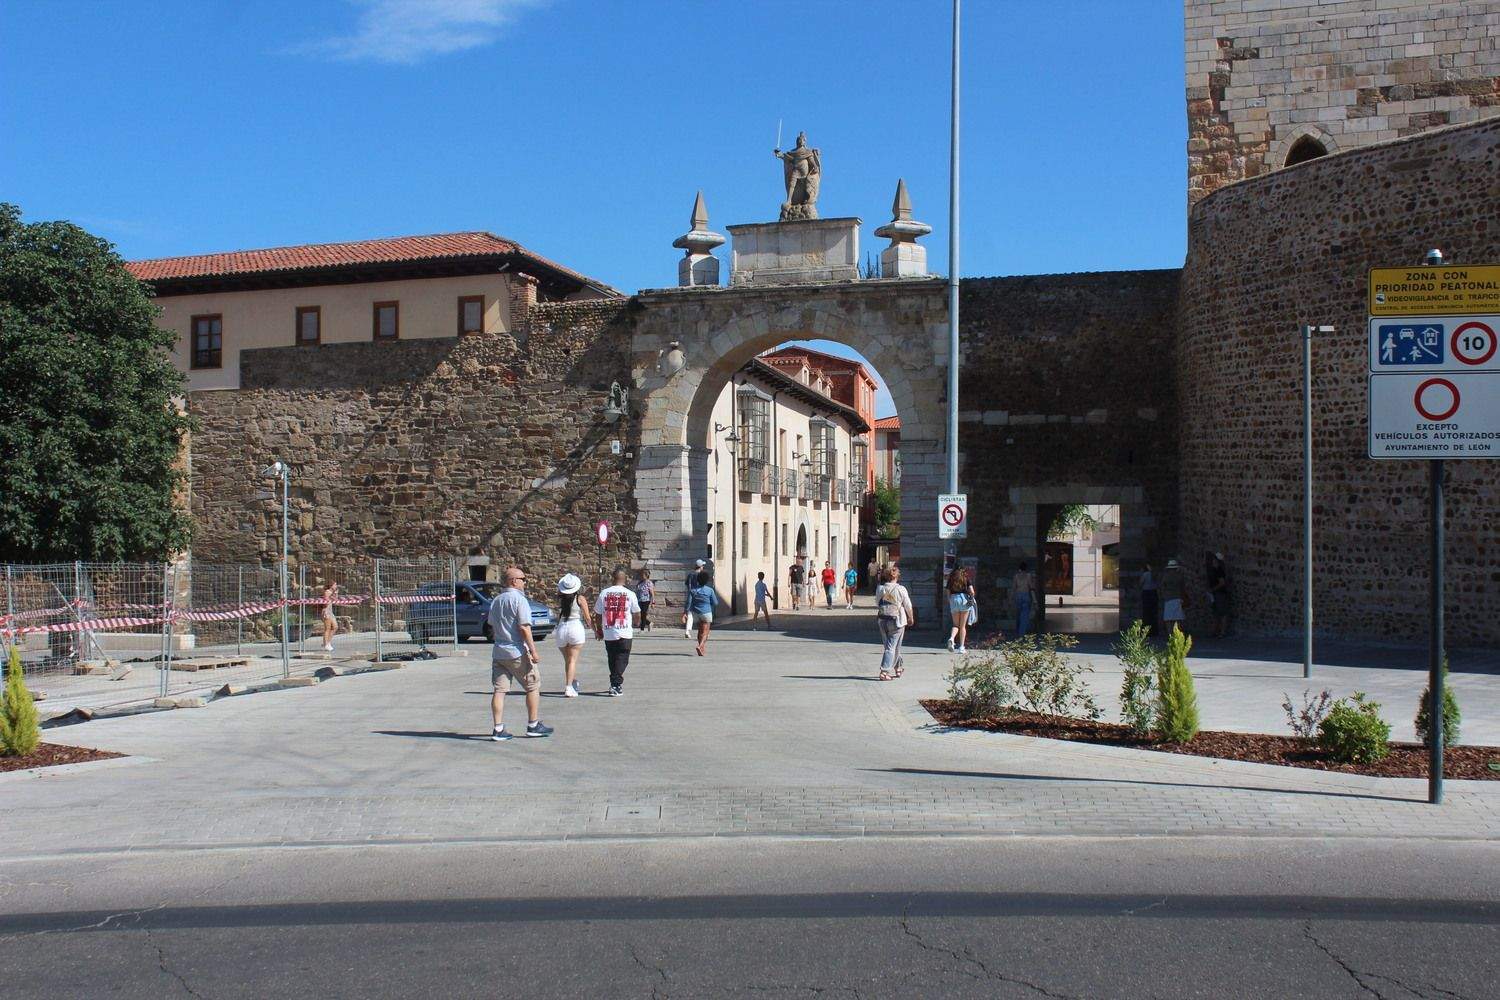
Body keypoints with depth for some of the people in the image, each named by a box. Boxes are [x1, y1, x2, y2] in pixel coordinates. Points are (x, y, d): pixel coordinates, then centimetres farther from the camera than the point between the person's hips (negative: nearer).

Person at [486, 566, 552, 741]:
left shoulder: (495, 601, 14)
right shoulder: (519, 600, -11)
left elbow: (492, 628, 18)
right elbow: (524, 628, -17)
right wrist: (533, 651, -16)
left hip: (498, 653, 7)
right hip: (517, 652, -7)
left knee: (499, 690, 5)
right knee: (533, 687, 7)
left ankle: (498, 729, 1)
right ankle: (533, 725, 12)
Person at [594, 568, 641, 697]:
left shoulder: (604, 593, 1)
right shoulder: (630, 594, -4)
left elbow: (598, 614, 6)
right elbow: (637, 614, 6)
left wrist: (598, 630, 21)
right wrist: (636, 623, 28)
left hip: (608, 633, 2)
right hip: (625, 633, -2)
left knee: (612, 659, 15)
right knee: (622, 659, 1)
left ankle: (615, 684, 22)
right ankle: (616, 685, -11)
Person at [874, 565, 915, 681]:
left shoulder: (880, 589, -3)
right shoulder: (901, 589, -12)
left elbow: (877, 604, 7)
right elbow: (908, 606, -3)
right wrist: (911, 618, 13)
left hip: (882, 620, 4)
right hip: (897, 620, -4)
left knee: (888, 645, 18)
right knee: (891, 647, 1)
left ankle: (899, 668, 31)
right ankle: (884, 672, -5)